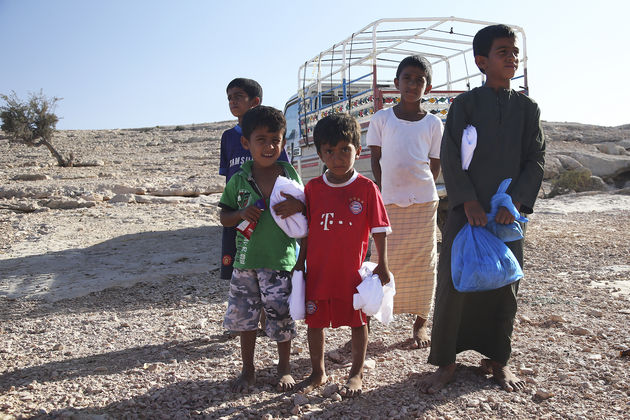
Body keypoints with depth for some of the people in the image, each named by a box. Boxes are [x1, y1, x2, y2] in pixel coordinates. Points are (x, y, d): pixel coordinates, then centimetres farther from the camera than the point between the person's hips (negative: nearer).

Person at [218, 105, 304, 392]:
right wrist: (241, 214, -15)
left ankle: (284, 369, 33)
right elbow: (224, 218, 6)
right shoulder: (238, 180, 0)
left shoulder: (290, 176, -1)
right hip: (246, 261, 2)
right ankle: (248, 370, 34)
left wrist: (299, 206, -17)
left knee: (281, 318, 8)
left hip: (281, 260, -1)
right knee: (244, 317, 12)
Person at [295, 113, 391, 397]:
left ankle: (356, 374, 31)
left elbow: (379, 230, -3)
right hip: (318, 270, 3)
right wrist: (300, 263, 8)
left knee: (358, 321, 11)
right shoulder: (313, 188, 0)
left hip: (353, 270, -2)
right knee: (314, 321, 13)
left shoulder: (366, 188, -7)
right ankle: (318, 373, 33)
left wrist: (382, 265, -5)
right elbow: (306, 232, 7)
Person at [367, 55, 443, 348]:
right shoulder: (382, 119, 4)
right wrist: (385, 192, -3)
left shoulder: (433, 123, 5)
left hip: (423, 202, 1)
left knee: (423, 263, 6)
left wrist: (419, 190, -5)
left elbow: (435, 166, 7)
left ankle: (421, 322, 20)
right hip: (387, 203, -1)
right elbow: (376, 160, 5)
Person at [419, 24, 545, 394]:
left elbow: (536, 160, 4)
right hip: (468, 210, -2)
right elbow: (451, 158, -5)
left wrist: (515, 202, -10)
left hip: (510, 212, 3)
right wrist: (469, 202, -14)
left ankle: (498, 359, 26)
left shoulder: (528, 108, 8)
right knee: (454, 284, -3)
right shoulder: (465, 104, 1)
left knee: (505, 286, 9)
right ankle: (446, 362, 11)